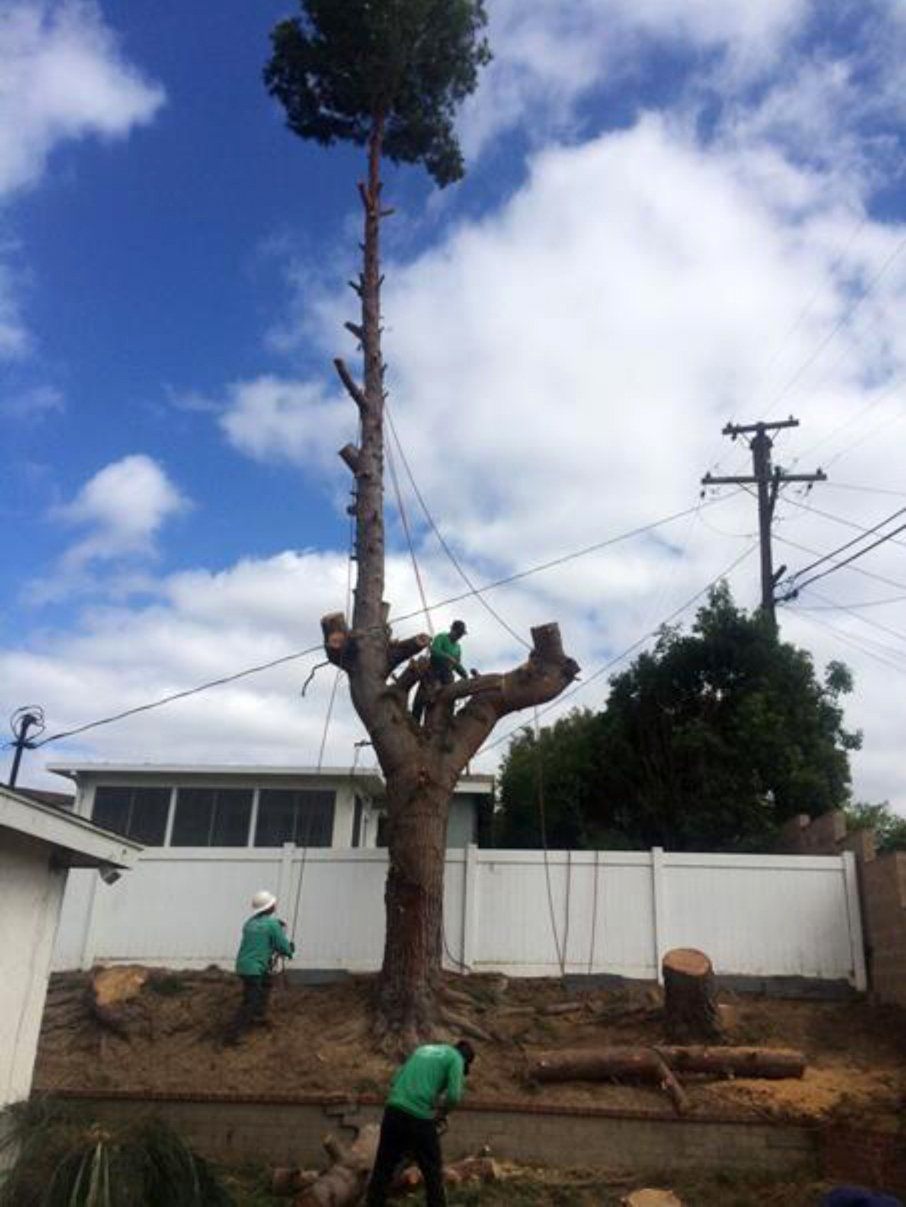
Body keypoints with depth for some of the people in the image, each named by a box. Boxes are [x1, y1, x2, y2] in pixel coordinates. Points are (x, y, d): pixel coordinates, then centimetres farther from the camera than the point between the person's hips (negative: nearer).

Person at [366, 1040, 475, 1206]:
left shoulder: (422, 1049, 26)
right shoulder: (455, 1058, 7)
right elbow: (454, 1095, -7)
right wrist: (441, 1113, 11)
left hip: (393, 1111, 5)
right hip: (420, 1117, -5)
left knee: (383, 1166, 17)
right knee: (432, 1169, 14)